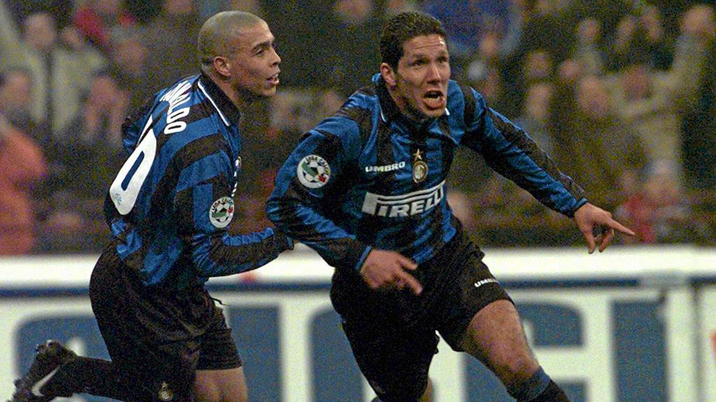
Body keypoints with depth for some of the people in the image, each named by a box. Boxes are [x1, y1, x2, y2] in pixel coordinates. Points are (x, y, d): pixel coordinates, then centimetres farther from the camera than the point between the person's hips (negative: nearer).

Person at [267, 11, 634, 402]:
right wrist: (360, 257, -25)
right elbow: (286, 204, -20)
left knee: (514, 363, -21)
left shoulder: (458, 105, -10)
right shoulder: (350, 130, -26)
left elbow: (511, 149, 11)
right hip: (376, 282, -2)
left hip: (448, 258, 3)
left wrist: (576, 204, 9)